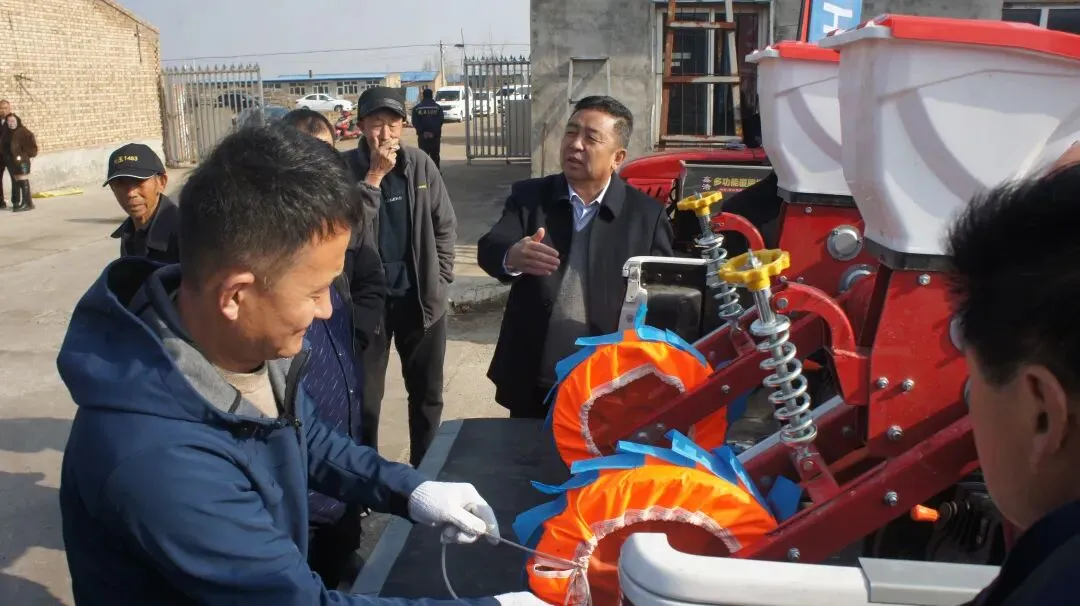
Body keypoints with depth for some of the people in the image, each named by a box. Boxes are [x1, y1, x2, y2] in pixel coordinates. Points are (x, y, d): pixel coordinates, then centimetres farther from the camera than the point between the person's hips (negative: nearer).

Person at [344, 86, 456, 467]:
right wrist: (374, 175, -21)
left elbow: (445, 225, 5)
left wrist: (439, 280, 1)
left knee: (427, 394, 14)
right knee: (365, 397, 9)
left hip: (419, 296, 3)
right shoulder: (345, 167, -8)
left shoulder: (421, 164, -1)